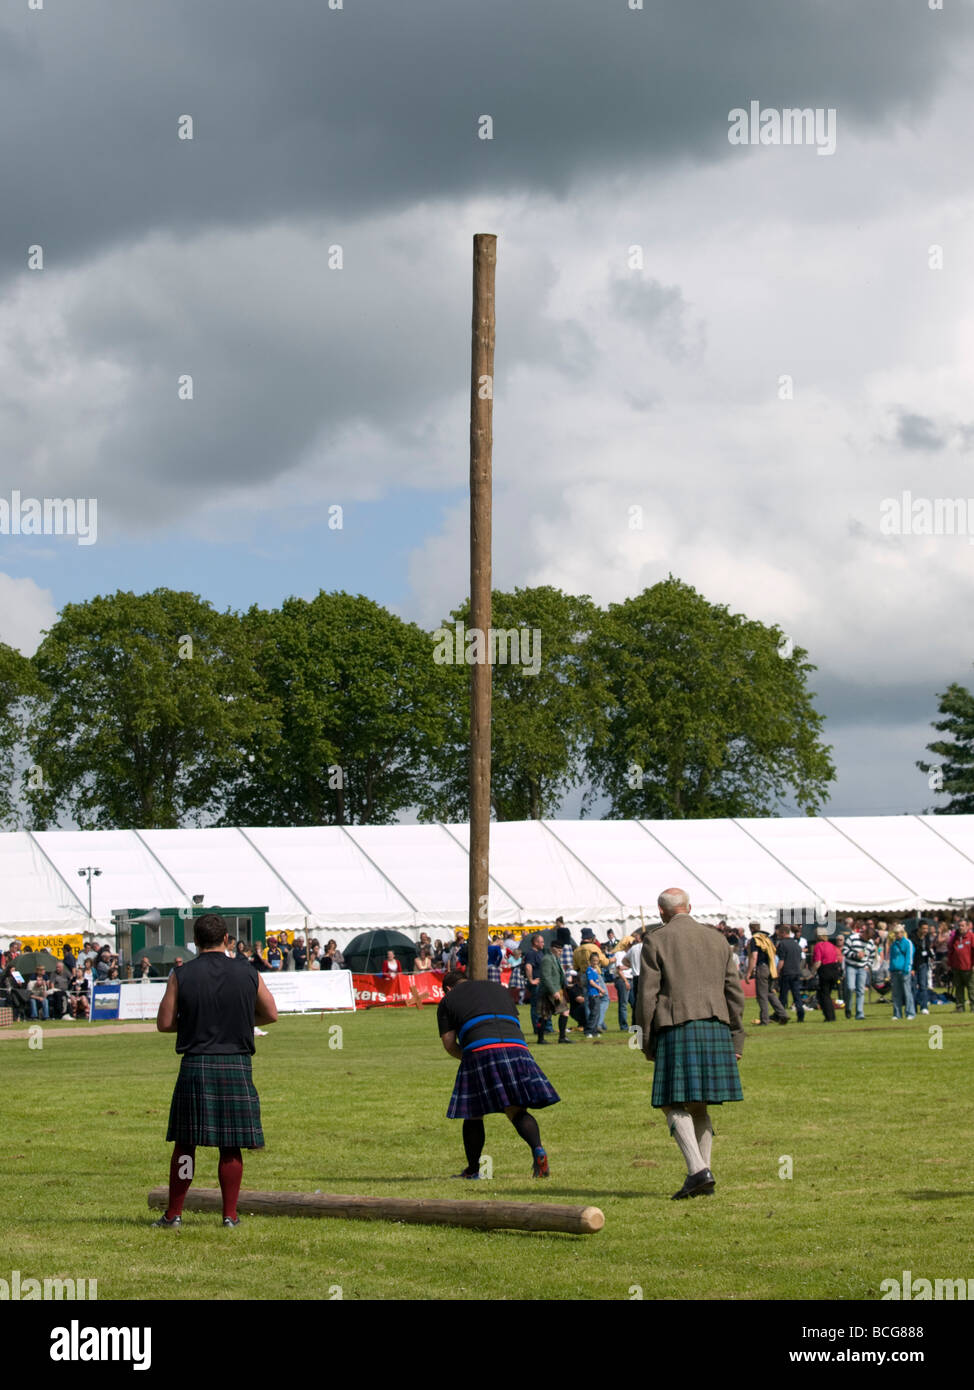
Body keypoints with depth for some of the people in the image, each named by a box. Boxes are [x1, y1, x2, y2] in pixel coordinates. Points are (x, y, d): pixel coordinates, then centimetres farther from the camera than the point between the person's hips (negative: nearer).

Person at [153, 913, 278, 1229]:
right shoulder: (247, 975, 2)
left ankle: (173, 1214, 9)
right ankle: (230, 1214, 8)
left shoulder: (181, 976, -2)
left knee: (185, 1143, 7)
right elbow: (271, 1014, 12)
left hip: (195, 1065, 0)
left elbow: (164, 1022, 0)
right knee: (231, 1147, 6)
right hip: (236, 1065, 1)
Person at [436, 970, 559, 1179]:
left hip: (480, 1050, -3)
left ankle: (473, 1169, 13)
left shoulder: (448, 1001, 20)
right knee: (517, 1111, 3)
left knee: (474, 1114, 9)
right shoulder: (500, 990, 32)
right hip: (516, 1046, 3)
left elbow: (448, 1043, 12)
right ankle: (537, 1148, -23)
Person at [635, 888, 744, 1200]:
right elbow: (735, 992, 13)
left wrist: (647, 1042, 3)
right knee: (698, 1105, 12)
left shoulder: (655, 941, 0)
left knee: (674, 1104, -3)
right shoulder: (717, 940, 15)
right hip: (716, 1026, 5)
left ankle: (698, 1170, -20)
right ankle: (701, 1182, 10)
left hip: (676, 1026, -5)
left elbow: (647, 995, -4)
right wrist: (736, 1040, 16)